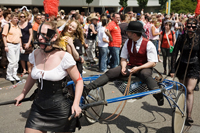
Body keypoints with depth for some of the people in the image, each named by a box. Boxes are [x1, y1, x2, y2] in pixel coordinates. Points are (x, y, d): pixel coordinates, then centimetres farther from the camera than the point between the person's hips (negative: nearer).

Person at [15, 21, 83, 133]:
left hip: (60, 110, -4)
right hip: (38, 107, 5)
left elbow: (79, 81, -8)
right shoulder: (35, 54, 0)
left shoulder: (64, 57, -15)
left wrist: (76, 104, -18)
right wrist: (23, 94, 17)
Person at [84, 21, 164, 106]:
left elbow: (153, 63, -13)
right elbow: (123, 58, 8)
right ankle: (87, 88, -23)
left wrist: (138, 68, -25)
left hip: (143, 68, -4)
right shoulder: (128, 42, 4)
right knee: (110, 72, -16)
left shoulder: (148, 44, -11)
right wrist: (123, 67, -15)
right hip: (130, 66, 4)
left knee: (145, 74, -41)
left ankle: (159, 97, -49)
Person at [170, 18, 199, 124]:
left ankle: (189, 115, -10)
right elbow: (174, 53, -3)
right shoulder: (181, 38, -5)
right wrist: (173, 69, -7)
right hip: (181, 65, 1)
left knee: (189, 90, -11)